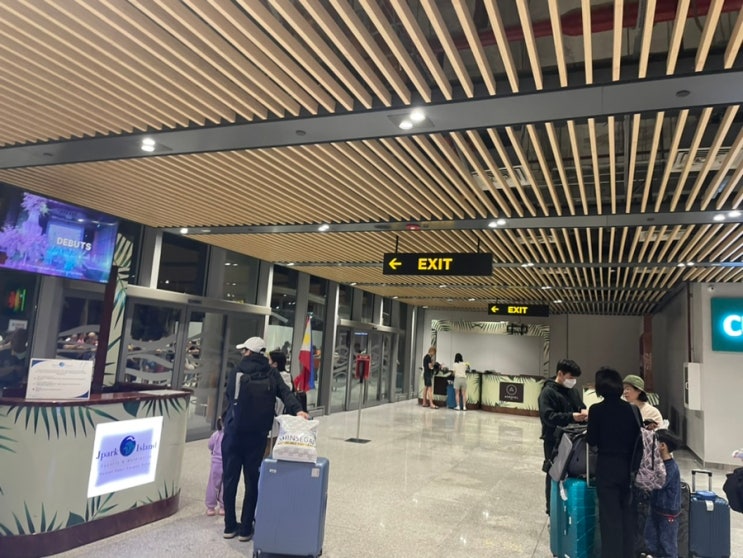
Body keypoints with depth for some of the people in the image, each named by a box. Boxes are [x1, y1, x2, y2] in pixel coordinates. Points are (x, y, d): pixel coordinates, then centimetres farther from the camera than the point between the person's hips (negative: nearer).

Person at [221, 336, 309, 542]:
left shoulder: (237, 370, 4)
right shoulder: (271, 373, 4)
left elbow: (228, 395, 8)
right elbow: (285, 393, -10)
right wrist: (296, 409, -22)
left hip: (234, 428, 0)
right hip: (257, 432, 0)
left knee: (230, 478, 12)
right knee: (252, 479, 9)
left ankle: (230, 526, 21)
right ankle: (246, 529, 15)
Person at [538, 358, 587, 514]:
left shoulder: (574, 391, 10)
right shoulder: (548, 392, -13)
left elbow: (581, 407, 17)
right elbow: (548, 416, -20)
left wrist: (583, 412, -7)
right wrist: (571, 416, -30)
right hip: (554, 441, -6)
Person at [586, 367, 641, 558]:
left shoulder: (597, 409, -12)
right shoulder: (630, 409, -1)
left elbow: (592, 440, -7)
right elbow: (637, 437, 3)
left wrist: (589, 432, 11)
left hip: (607, 467, -4)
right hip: (628, 466, 4)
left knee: (610, 516, 5)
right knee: (627, 513, 16)